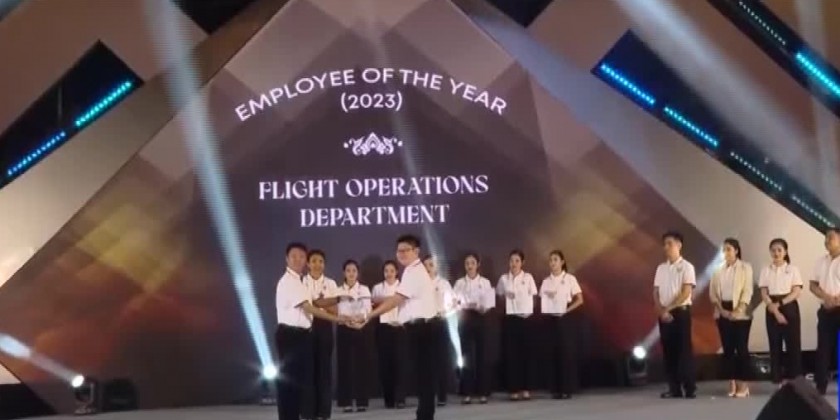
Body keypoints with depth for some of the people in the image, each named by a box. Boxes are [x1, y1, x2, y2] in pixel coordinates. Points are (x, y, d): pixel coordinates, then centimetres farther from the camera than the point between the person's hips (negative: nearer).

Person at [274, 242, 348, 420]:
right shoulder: (288, 281, -15)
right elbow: (309, 308, -20)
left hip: (302, 334, 10)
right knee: (288, 378, -6)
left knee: (298, 377, 12)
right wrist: (337, 319, -21)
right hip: (290, 335, -10)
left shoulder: (299, 280, 17)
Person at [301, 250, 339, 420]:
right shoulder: (301, 282, 4)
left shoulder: (331, 283, 9)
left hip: (324, 327, 2)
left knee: (324, 366, 2)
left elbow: (334, 310, 1)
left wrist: (316, 303, -16)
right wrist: (327, 302, -17)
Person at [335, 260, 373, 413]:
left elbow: (367, 309, -7)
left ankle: (361, 401, 4)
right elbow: (335, 311, -1)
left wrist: (358, 317, -26)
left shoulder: (364, 289, 6)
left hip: (360, 328, -1)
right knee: (345, 364, 0)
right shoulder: (338, 291, 9)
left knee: (361, 364, -1)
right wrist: (344, 318, -21)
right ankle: (346, 402, 5)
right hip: (344, 329, 1)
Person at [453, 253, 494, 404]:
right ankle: (467, 393, 1)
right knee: (466, 355, -1)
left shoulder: (485, 282, 5)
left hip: (480, 319, 0)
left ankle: (483, 392, 3)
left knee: (482, 354, -1)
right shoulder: (459, 283, 7)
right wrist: (465, 306, -18)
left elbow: (489, 303, 0)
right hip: (465, 319, 0)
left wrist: (478, 306, -19)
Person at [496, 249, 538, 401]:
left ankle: (525, 388, 6)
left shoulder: (528, 277, 2)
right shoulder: (504, 278, 5)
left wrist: (529, 312, -8)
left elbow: (534, 298, 2)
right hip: (510, 319, 1)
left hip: (526, 318, -1)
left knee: (526, 352, 0)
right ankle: (514, 389, 4)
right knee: (511, 353, 0)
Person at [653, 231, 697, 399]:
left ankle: (690, 388, -3)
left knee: (684, 350, -6)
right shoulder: (661, 268, 13)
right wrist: (661, 311, -7)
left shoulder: (686, 266, -2)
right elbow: (656, 292, 10)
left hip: (681, 311, -5)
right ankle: (674, 388, 9)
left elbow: (686, 292, -11)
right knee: (669, 350, 5)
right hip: (664, 314, 5)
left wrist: (669, 308, -15)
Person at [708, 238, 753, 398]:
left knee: (741, 348, -5)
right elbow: (712, 292, 7)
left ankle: (743, 385, -1)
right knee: (728, 348, 4)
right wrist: (721, 309, -7)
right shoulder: (719, 270, 11)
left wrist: (738, 310, -17)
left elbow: (747, 291, -8)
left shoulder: (745, 267, 0)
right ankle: (732, 384, 8)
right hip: (723, 312, 4)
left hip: (740, 313, -4)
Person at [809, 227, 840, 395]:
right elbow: (813, 285, 10)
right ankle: (820, 386, 10)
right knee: (824, 348, 5)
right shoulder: (821, 261, 11)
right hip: (826, 310, 4)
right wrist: (826, 297, -8)